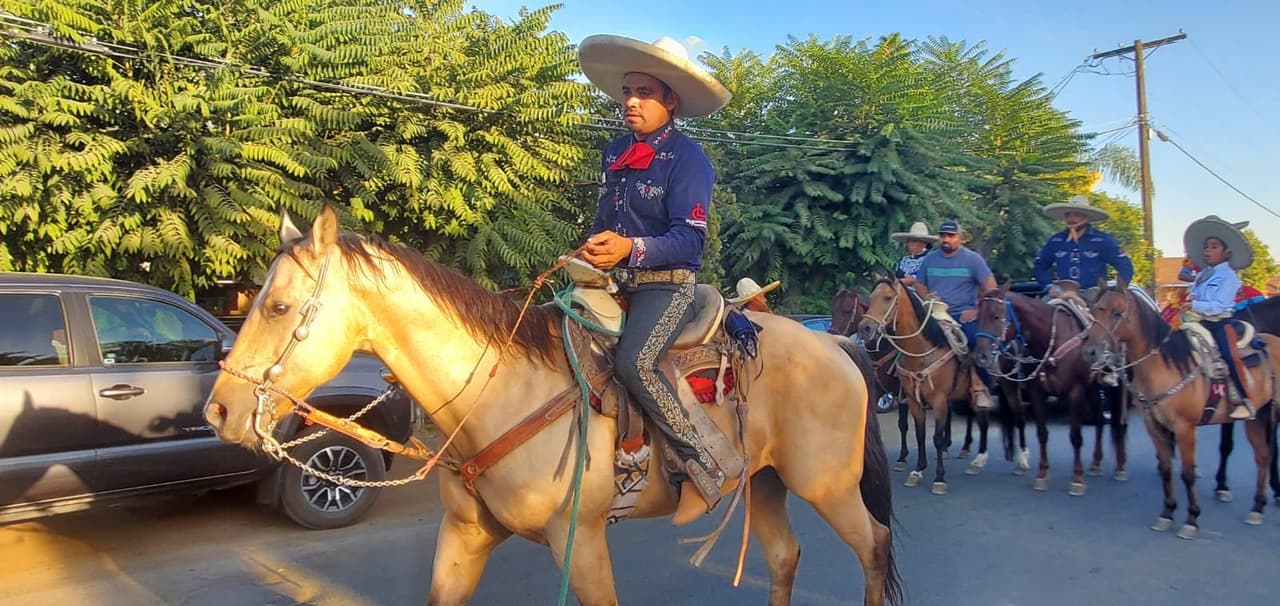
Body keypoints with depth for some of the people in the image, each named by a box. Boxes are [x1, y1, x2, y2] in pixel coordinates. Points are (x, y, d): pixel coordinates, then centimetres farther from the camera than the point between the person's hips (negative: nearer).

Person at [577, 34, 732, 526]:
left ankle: (701, 469, -17)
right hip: (614, 282, 8)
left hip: (665, 286, -8)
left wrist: (631, 248, -31)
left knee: (633, 361, -31)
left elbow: (689, 238, -17)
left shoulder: (687, 159, -9)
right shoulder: (615, 153, 13)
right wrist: (591, 251, 6)